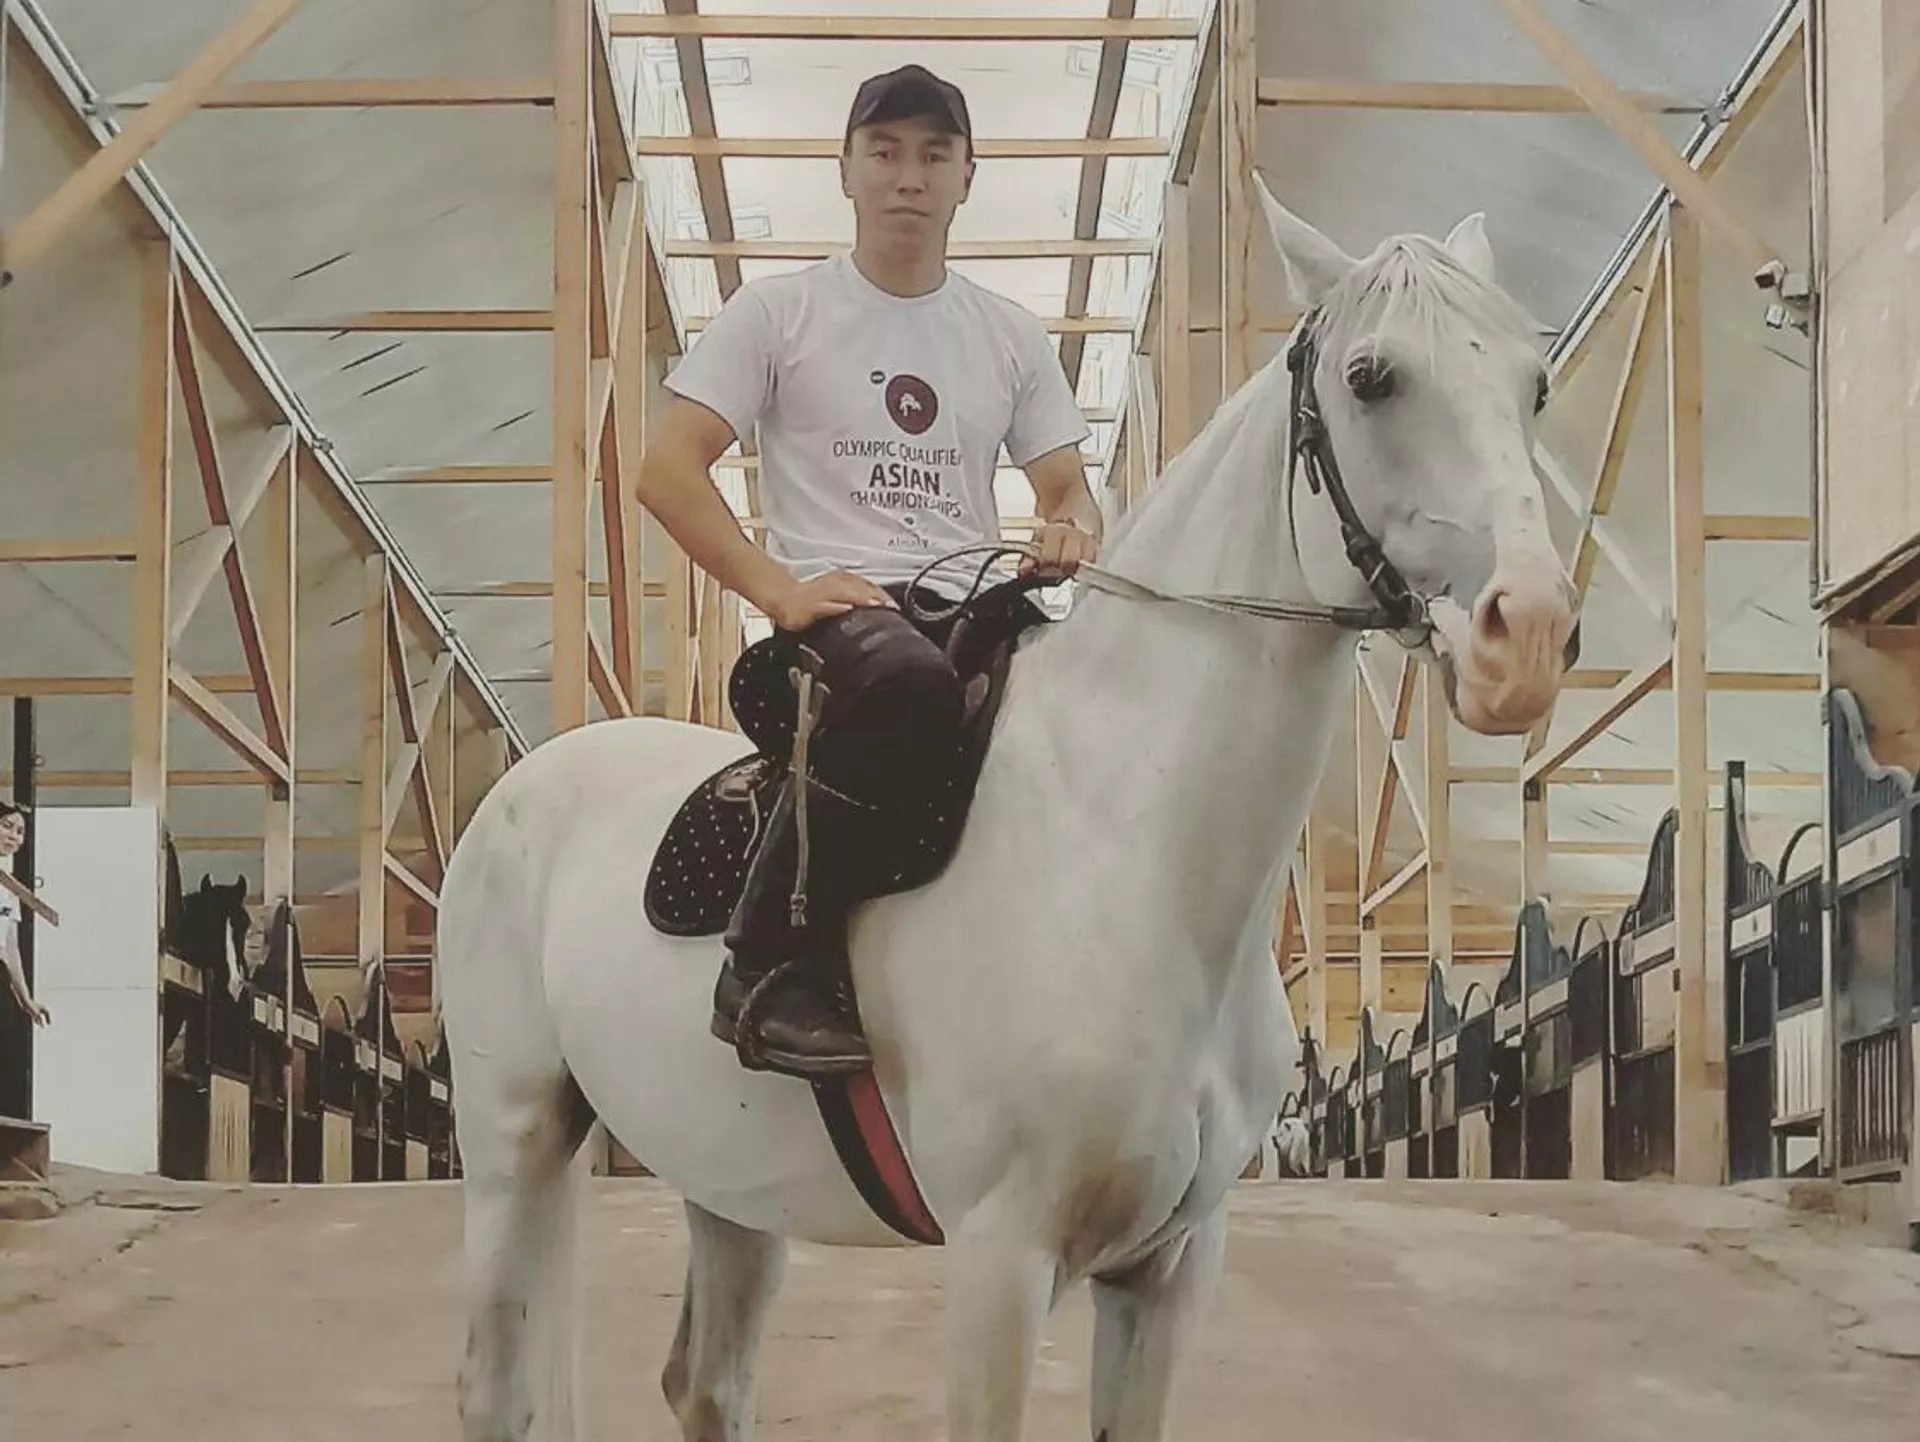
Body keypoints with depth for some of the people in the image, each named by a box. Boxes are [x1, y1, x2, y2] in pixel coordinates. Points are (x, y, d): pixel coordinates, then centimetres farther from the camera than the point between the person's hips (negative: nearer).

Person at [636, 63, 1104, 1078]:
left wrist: (1071, 535, -6)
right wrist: (779, 588, -15)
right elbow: (667, 471, 0)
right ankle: (771, 967, -32)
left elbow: (1067, 491, 21)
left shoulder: (1012, 337, 19)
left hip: (972, 610, 5)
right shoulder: (777, 313, 6)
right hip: (833, 603, -5)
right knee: (911, 683, -41)